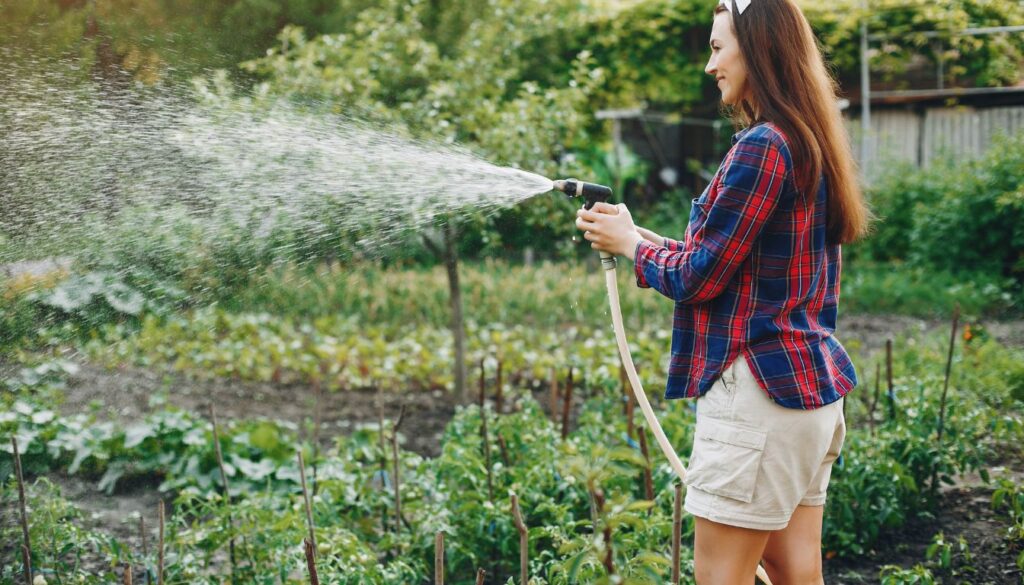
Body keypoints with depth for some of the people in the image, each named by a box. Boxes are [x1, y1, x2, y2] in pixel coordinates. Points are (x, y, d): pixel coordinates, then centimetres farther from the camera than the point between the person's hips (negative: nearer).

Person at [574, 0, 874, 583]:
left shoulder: (761, 147, -15)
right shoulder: (807, 143, 15)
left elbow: (701, 278, -13)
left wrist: (629, 244, 4)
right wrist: (640, 234, 18)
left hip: (760, 386, -10)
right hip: (814, 383, 10)